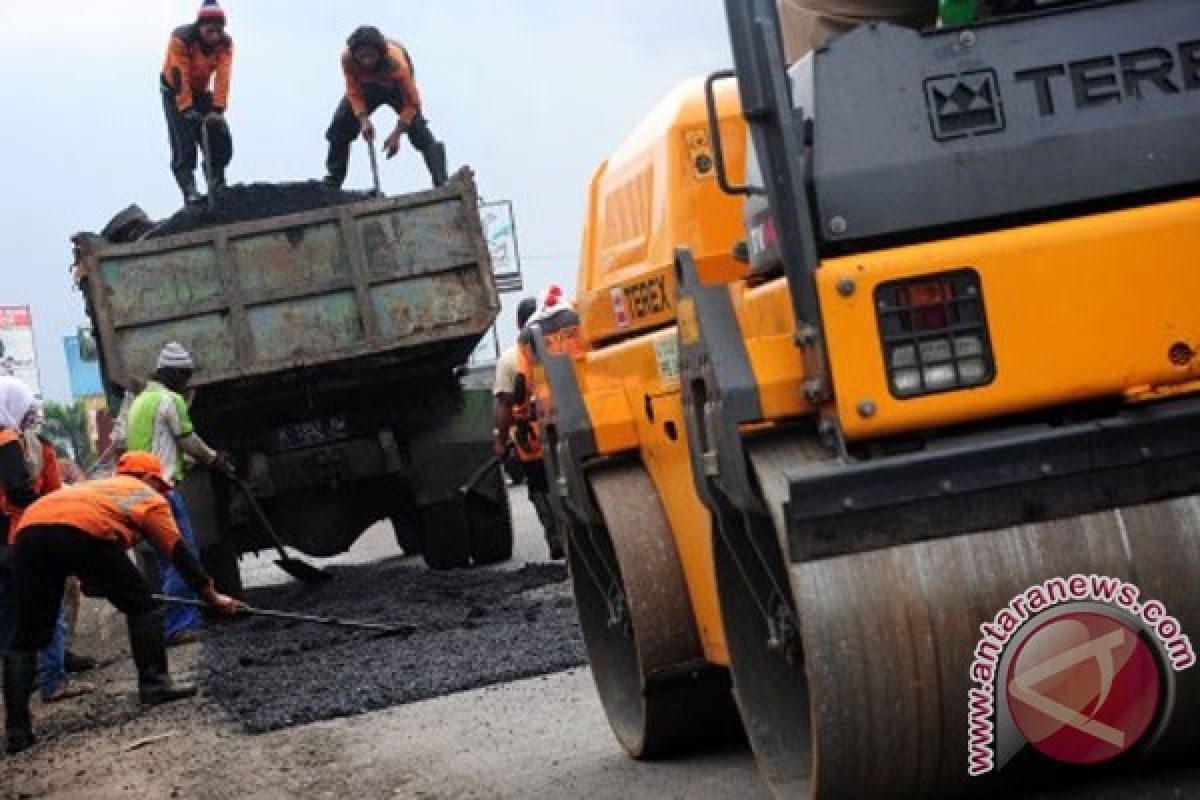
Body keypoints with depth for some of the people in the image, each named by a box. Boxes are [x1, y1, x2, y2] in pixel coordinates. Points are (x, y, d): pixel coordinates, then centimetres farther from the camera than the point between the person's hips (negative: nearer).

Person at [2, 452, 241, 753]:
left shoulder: (94, 486, 43)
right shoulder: (149, 497, 28)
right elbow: (179, 553, 27)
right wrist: (212, 595, 36)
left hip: (27, 531, 5)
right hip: (82, 531, -5)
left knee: (28, 637, 11)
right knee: (142, 607, 16)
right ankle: (154, 684, 12)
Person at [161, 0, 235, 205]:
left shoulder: (224, 43, -17)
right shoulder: (181, 39, -29)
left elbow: (222, 77, -24)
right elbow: (180, 77, -31)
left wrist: (218, 109, -32)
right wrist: (187, 109, -36)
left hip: (201, 91, 4)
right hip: (176, 92, -4)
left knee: (221, 138, -10)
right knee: (184, 143, -17)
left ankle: (217, 183, 6)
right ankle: (189, 190, -17)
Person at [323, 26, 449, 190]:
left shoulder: (396, 63, -43)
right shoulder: (348, 59, -35)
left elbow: (412, 102, -33)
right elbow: (354, 93, -19)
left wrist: (397, 133, -36)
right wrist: (363, 119, -33)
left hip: (396, 89, -3)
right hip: (366, 88, 4)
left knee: (419, 131, -21)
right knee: (340, 126, -6)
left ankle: (442, 184, -21)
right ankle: (333, 182, 9)